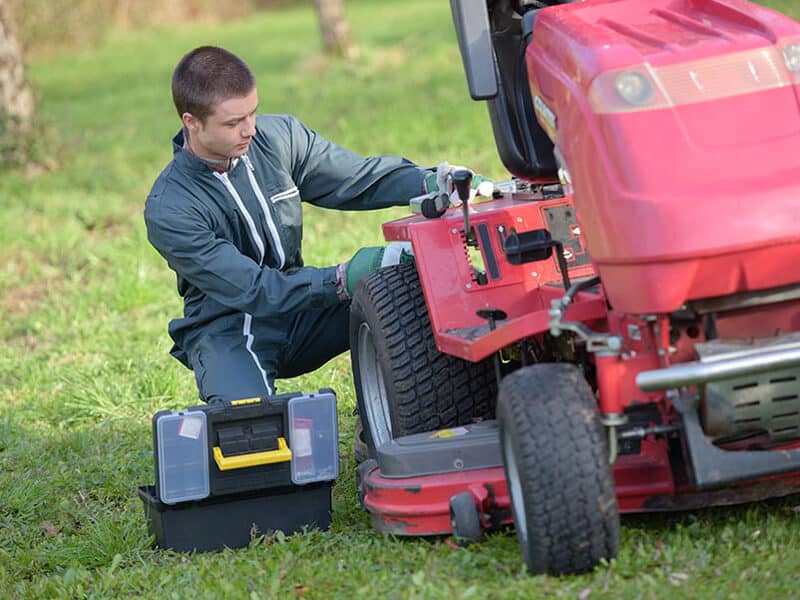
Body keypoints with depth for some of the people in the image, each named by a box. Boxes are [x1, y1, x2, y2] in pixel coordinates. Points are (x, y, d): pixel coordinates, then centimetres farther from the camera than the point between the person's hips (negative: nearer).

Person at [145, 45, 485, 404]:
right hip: (227, 331, -5)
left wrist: (433, 182, -17)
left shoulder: (279, 136, -4)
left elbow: (359, 177, 3)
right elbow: (253, 290, -24)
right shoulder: (167, 210, -20)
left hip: (298, 313, 5)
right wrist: (343, 279, -33)